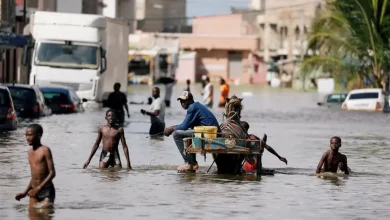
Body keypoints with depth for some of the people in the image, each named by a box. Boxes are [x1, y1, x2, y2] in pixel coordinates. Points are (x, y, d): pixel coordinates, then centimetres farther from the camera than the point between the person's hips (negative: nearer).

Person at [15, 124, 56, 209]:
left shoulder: (45, 150, -8)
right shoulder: (30, 152, 13)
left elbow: (52, 173, -13)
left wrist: (38, 188, -19)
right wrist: (25, 192, 14)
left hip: (46, 191, -6)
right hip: (34, 191, 6)